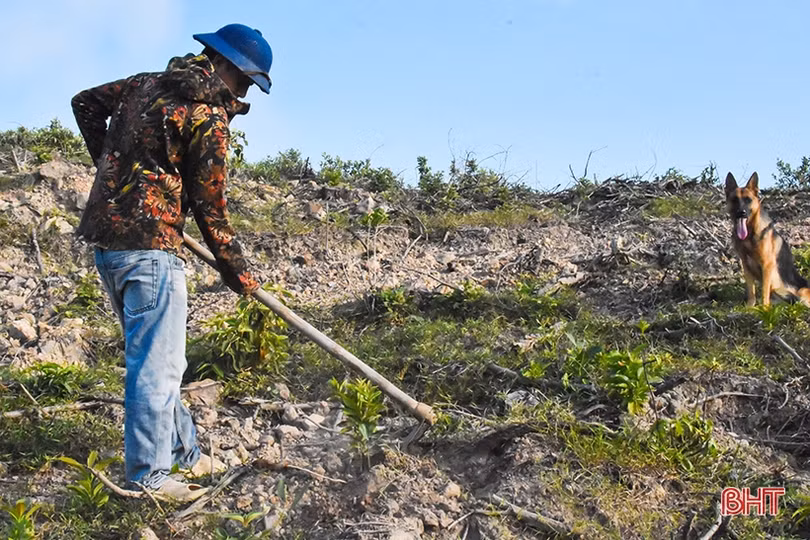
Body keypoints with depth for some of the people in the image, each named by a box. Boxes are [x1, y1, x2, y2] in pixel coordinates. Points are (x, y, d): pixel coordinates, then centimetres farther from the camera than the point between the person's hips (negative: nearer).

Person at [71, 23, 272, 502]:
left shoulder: (146, 84, 13)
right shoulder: (209, 115, -10)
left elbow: (85, 103, 24)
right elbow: (209, 204, -8)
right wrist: (237, 270, 3)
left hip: (108, 237, 9)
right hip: (150, 245, -9)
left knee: (157, 357, 16)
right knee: (158, 363, -3)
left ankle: (184, 453, 27)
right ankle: (150, 478, 3)